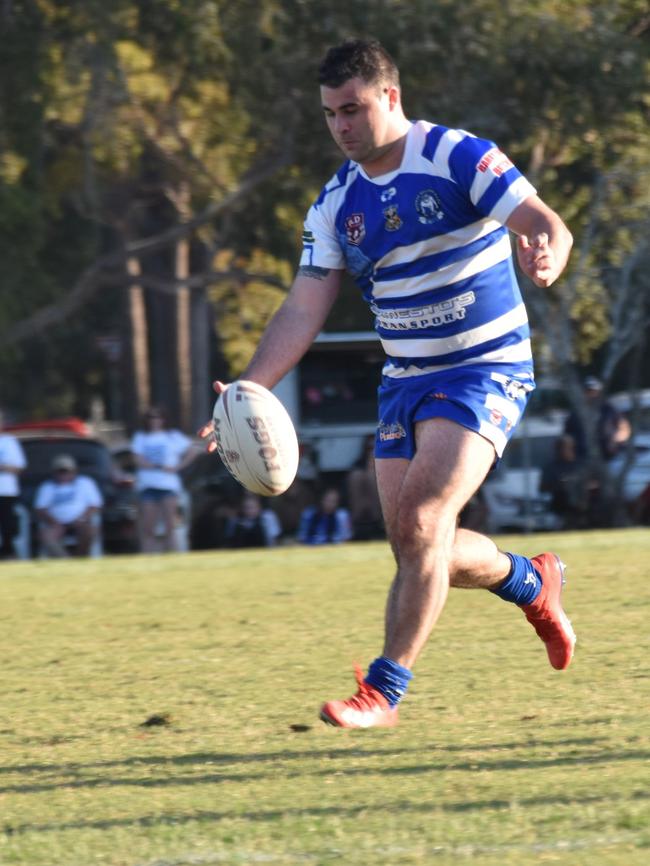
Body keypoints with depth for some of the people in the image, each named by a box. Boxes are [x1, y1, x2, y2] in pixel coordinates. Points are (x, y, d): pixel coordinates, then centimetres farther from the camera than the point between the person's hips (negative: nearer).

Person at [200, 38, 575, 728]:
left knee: (420, 520, -21)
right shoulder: (335, 204, 4)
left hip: (485, 371, -6)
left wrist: (544, 256, -46)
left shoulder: (458, 158, -12)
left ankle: (385, 689, -18)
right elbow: (304, 309, 0)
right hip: (404, 381, 6)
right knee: (414, 546, 4)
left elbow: (547, 226, -20)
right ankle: (531, 581, 33)